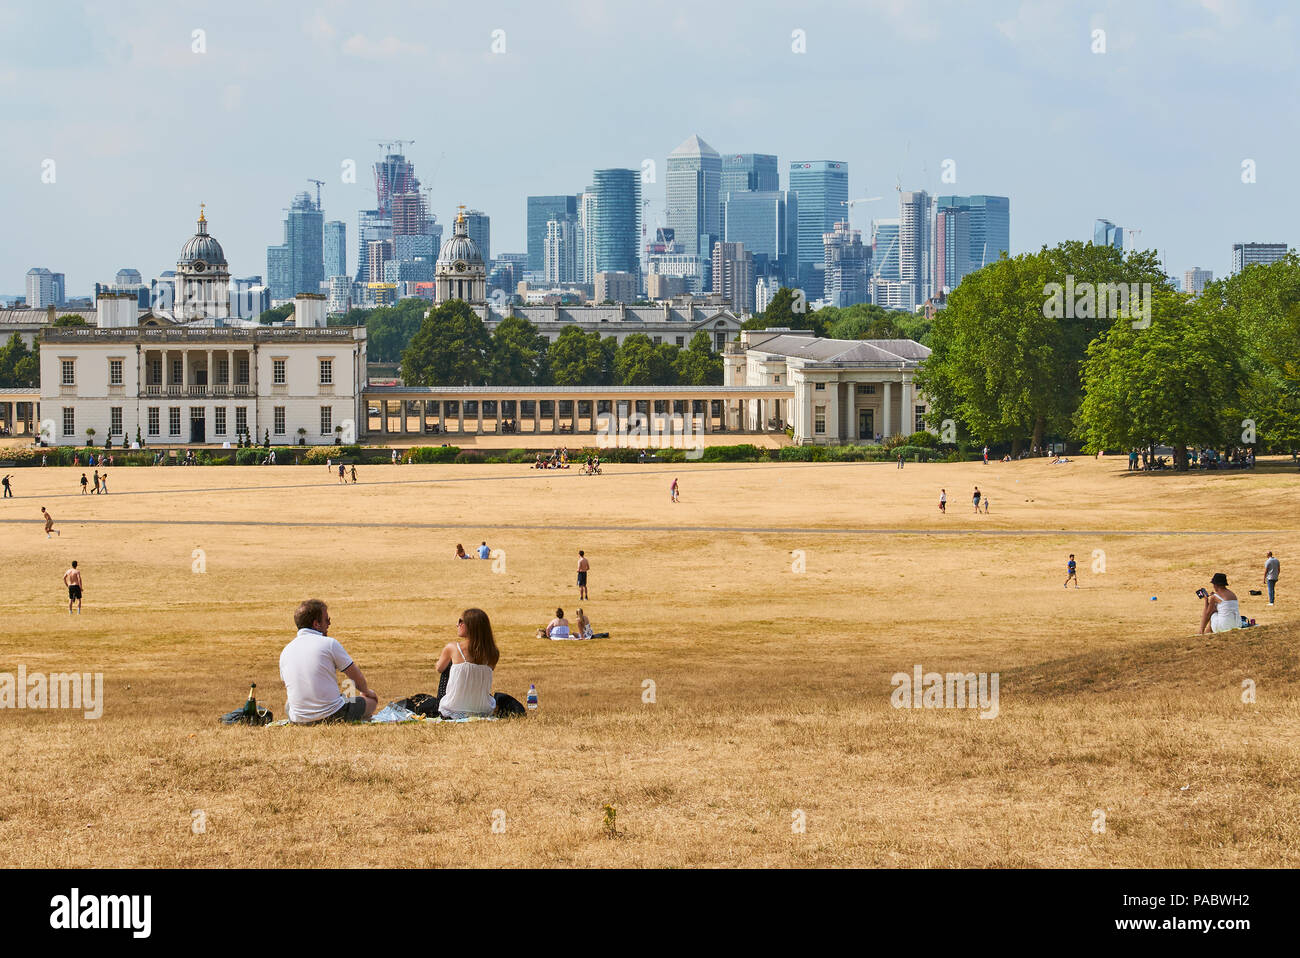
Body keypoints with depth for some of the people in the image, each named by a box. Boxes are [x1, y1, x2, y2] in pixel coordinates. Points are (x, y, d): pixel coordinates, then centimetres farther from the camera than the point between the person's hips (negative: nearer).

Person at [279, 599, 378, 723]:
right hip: (331, 716, -4)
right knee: (372, 698, 18)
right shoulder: (329, 644, -9)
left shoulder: (285, 652, 6)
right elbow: (358, 679, 0)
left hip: (298, 720, 4)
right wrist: (367, 692, 24)